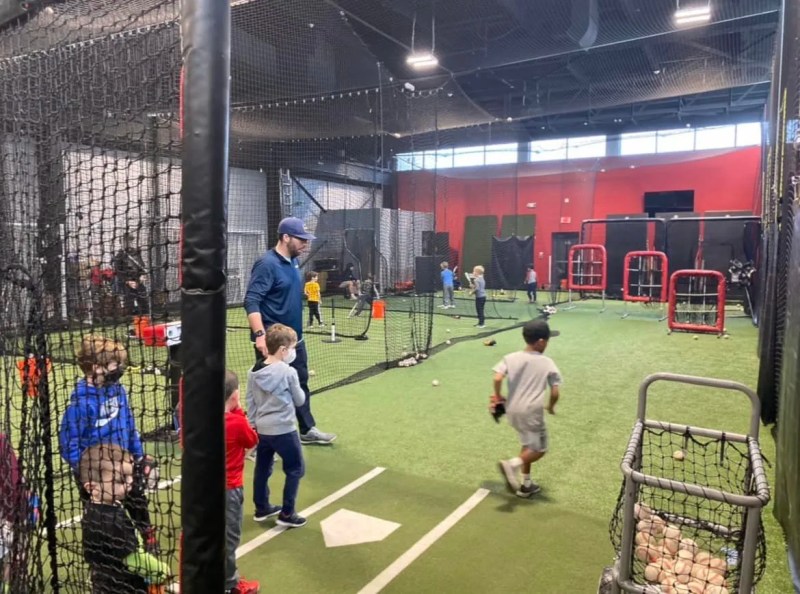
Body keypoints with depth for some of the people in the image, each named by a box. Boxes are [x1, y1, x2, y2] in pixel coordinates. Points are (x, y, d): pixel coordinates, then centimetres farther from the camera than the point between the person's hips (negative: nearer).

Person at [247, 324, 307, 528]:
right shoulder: (288, 372, -17)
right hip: (283, 430, -7)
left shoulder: (254, 371, 1)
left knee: (262, 469, 20)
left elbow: (250, 402, 6)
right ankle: (286, 514, 12)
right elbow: (299, 400, -6)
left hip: (262, 430, 7)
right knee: (296, 469, 9)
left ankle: (262, 508, 35)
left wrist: (252, 426, 15)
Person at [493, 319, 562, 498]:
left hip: (512, 410, 5)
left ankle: (526, 484, 28)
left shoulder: (511, 358, -1)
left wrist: (498, 397, 4)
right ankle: (512, 464, -14)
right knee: (539, 449, 11)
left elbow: (497, 378, -13)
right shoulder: (547, 363, -6)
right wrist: (550, 406, 13)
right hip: (531, 412, -5)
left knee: (528, 445, 24)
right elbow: (555, 392, -6)